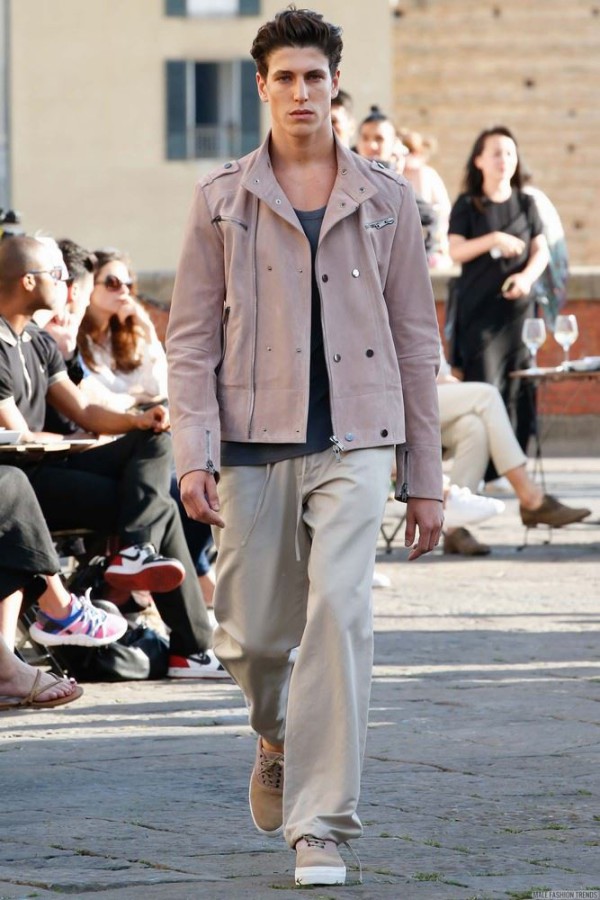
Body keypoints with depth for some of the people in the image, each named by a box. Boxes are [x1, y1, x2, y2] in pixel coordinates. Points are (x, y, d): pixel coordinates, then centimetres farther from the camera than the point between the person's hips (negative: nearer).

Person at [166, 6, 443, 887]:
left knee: (340, 613, -16)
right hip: (254, 445, 1)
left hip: (354, 444, -1)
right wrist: (194, 453, -9)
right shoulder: (223, 198, 5)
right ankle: (279, 740, 40)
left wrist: (425, 477, 8)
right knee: (251, 639, 4)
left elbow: (415, 338, 10)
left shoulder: (385, 198, 7)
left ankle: (322, 828, -11)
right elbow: (191, 338, 4)